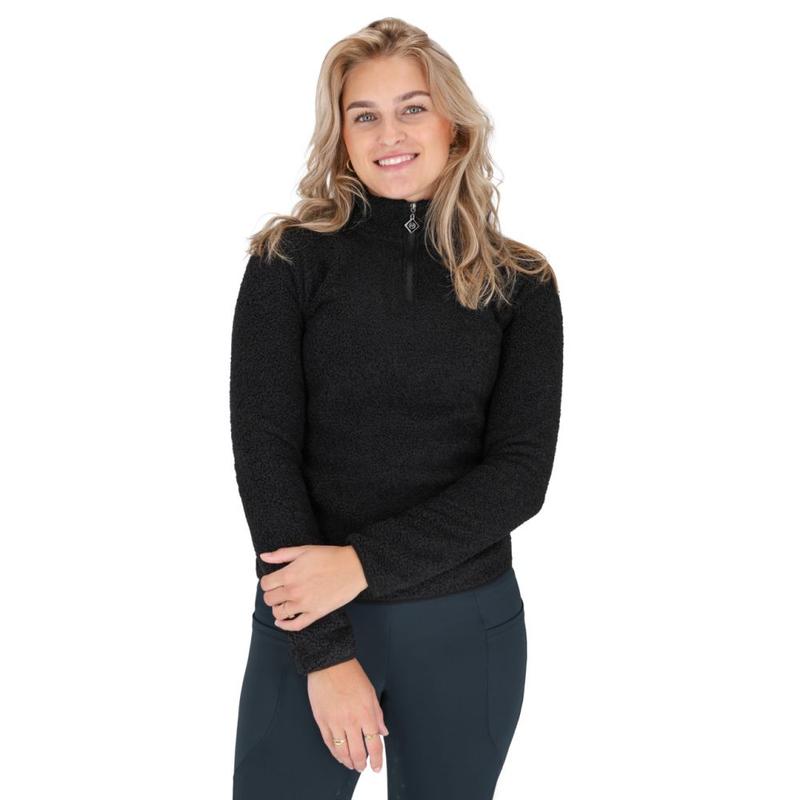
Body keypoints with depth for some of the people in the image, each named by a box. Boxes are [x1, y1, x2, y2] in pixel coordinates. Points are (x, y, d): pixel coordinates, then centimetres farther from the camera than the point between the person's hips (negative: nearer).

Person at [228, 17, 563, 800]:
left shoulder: (518, 284, 1)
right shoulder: (290, 260, -3)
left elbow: (522, 473, -5)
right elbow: (263, 453, -8)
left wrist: (365, 562, -16)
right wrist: (325, 652, -13)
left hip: (467, 625, 2)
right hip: (306, 621, -1)